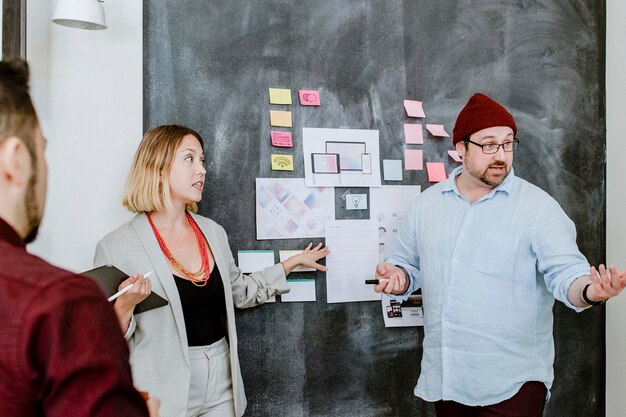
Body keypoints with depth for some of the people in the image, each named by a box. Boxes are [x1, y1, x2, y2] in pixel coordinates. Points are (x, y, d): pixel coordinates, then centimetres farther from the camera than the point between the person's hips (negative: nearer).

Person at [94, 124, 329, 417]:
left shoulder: (213, 232, 5)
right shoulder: (116, 247, -13)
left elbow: (239, 292, 19)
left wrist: (291, 263, 20)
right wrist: (124, 306, -28)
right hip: (164, 392, -5)